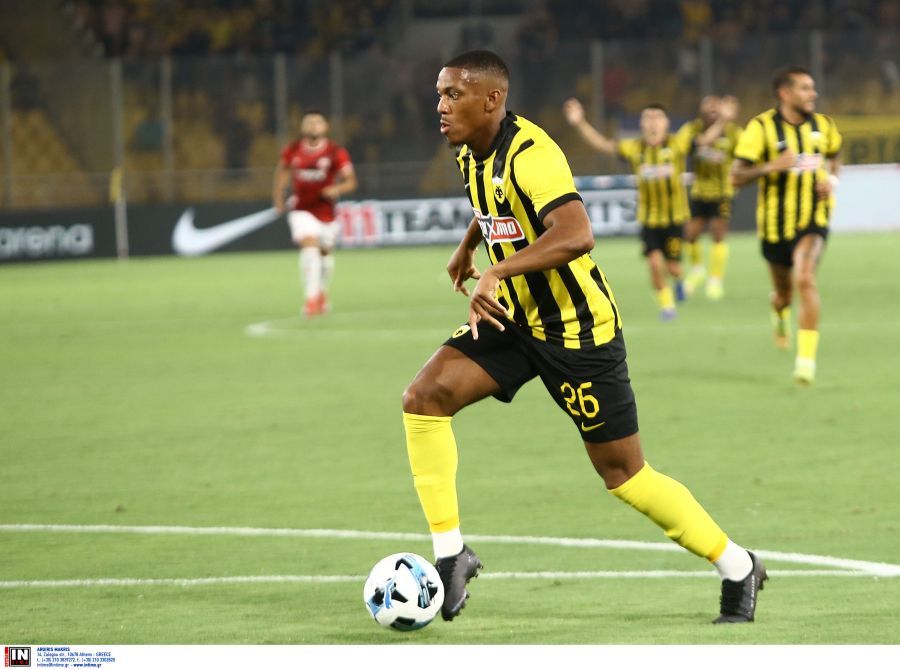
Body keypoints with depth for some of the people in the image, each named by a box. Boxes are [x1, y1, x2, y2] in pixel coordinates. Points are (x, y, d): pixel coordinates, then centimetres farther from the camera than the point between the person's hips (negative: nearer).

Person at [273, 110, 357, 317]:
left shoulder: (336, 153, -10)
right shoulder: (292, 151, -4)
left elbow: (351, 181, -10)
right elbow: (282, 170, 16)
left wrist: (338, 189, -30)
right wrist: (278, 196, 10)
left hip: (326, 212, 1)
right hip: (302, 210, -1)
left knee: (325, 253, 15)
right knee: (310, 246, -22)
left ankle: (322, 290, 44)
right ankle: (312, 298, -21)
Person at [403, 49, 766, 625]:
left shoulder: (529, 155, -25)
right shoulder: (473, 156, 3)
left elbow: (576, 235, -41)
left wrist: (499, 271, -46)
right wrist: (467, 248, 40)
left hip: (579, 329, -8)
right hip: (515, 318, 8)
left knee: (623, 473, 0)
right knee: (425, 397, -12)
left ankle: (737, 568, 18)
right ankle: (451, 554, -5)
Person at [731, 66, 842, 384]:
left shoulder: (824, 125, 0)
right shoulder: (761, 127, -12)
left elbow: (834, 155, 23)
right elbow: (737, 176, -14)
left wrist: (830, 179, 2)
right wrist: (771, 166, -30)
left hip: (813, 218, 0)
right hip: (776, 222, 0)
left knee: (805, 279, -23)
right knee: (784, 292, 13)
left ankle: (806, 359, -21)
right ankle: (779, 312, 54)